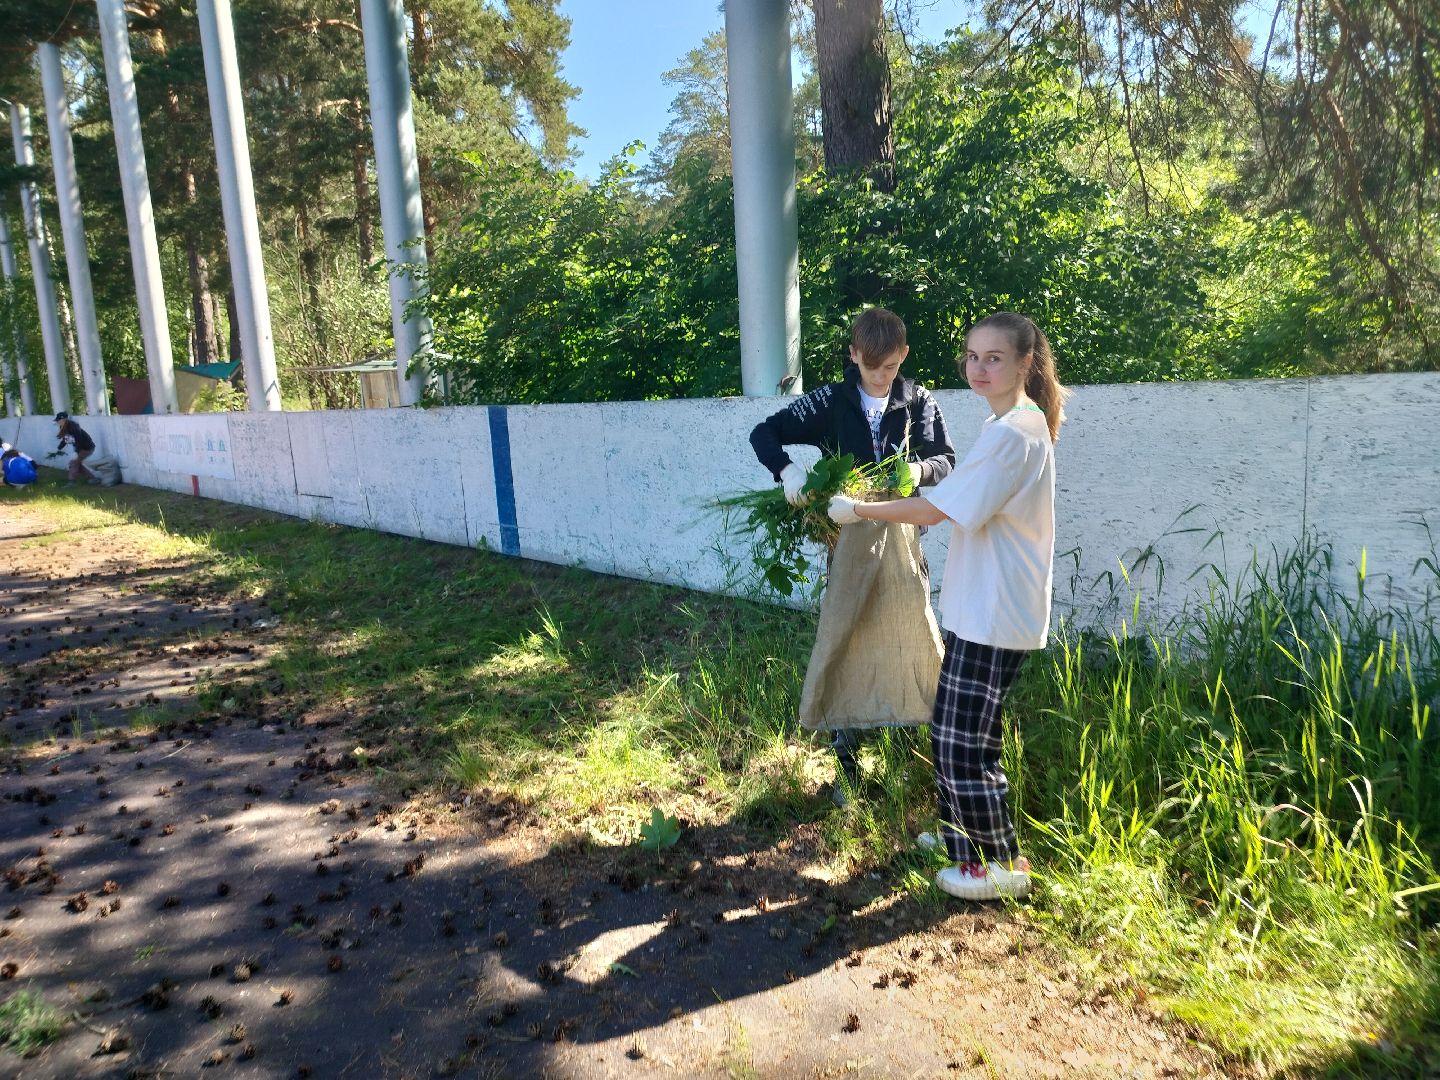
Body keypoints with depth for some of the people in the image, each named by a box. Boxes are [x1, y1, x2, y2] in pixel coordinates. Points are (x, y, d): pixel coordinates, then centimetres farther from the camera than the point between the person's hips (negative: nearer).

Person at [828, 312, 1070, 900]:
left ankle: (1003, 864, 14)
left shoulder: (1010, 432, -19)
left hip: (992, 615, -10)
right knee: (953, 732, 18)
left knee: (962, 743, -2)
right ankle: (963, 834, 33)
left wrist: (858, 509, -9)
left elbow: (936, 508, -19)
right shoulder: (1020, 424, 15)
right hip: (985, 607, 10)